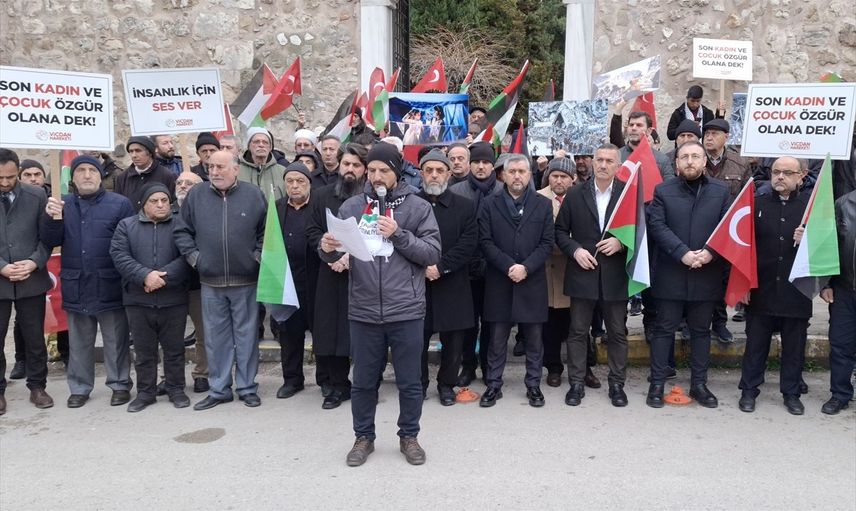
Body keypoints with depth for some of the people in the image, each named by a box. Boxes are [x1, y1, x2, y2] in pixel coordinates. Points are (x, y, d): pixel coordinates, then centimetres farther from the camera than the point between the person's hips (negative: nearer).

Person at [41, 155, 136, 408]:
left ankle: (120, 385, 20)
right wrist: (50, 217, -15)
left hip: (109, 285, -3)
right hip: (76, 286, 4)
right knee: (79, 342, 15)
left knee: (115, 340, 7)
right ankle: (79, 387, 27)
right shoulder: (62, 205, 9)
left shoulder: (120, 203, -4)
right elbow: (51, 242, 3)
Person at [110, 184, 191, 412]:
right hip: (138, 300, 1)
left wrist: (163, 277, -19)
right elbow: (119, 256, -6)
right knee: (143, 351, 10)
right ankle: (145, 392, 22)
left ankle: (176, 389, 21)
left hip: (174, 300, -1)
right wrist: (145, 276, -19)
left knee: (174, 348, 8)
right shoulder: (126, 226, 7)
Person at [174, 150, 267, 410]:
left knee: (247, 335, 6)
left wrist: (258, 255, -4)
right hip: (210, 282, 2)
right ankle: (218, 389, 21)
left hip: (246, 281, -2)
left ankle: (247, 387, 18)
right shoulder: (196, 195, 4)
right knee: (215, 337, 9)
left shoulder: (253, 195, 0)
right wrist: (193, 256, 0)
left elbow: (266, 231, 5)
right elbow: (182, 231, 10)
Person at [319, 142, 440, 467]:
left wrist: (398, 235, -16)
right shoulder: (352, 207, 5)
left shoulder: (417, 207, 0)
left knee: (409, 381, 12)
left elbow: (433, 253, -5)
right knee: (363, 381, 14)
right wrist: (327, 249, -17)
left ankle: (409, 436, 31)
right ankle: (363, 437, 32)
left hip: (406, 311, -1)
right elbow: (336, 252, 6)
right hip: (363, 311, 2)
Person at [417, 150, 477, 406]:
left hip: (452, 286, 1)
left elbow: (468, 243, -5)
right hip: (417, 284, 0)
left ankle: (447, 384, 26)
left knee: (453, 340, 7)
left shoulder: (464, 206, 5)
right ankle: (418, 383, 24)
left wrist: (441, 266, -15)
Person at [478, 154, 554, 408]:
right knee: (497, 338, 6)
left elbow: (547, 243, 1)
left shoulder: (543, 204, 7)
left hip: (532, 282, 1)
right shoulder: (490, 204, 5)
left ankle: (533, 385, 20)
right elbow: (486, 242, -2)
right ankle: (494, 384, 17)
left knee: (534, 338, 8)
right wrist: (509, 267, -14)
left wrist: (526, 267, -12)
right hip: (499, 282, 0)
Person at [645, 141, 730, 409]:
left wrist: (710, 252, -16)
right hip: (670, 273, -2)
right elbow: (656, 226, -8)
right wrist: (683, 253, -18)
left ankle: (699, 384, 23)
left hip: (706, 273, 2)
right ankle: (657, 384, 12)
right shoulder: (663, 191, 3)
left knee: (701, 330, 12)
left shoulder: (720, 191, 7)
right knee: (664, 328, 5)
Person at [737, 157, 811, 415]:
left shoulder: (811, 205, 1)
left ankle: (791, 393, 26)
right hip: (761, 289, 0)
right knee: (756, 343, 10)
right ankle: (749, 390, 22)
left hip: (796, 290, 0)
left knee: (794, 345, 11)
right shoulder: (756, 203, 2)